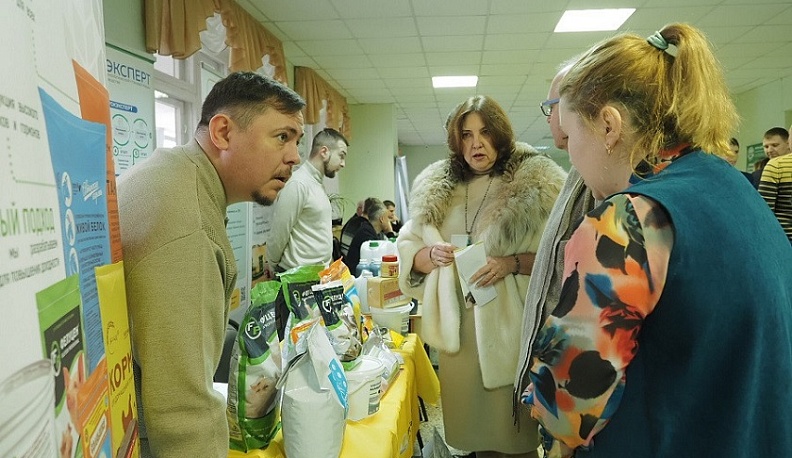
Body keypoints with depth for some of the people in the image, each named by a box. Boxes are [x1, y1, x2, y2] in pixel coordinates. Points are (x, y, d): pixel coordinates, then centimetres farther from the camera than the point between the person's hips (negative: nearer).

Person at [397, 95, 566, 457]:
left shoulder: (535, 183, -5)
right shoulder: (436, 189, 8)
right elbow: (408, 250, 11)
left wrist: (513, 263, -22)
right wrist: (431, 255, -9)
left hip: (508, 322, -4)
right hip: (458, 326, 4)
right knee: (473, 423, 16)